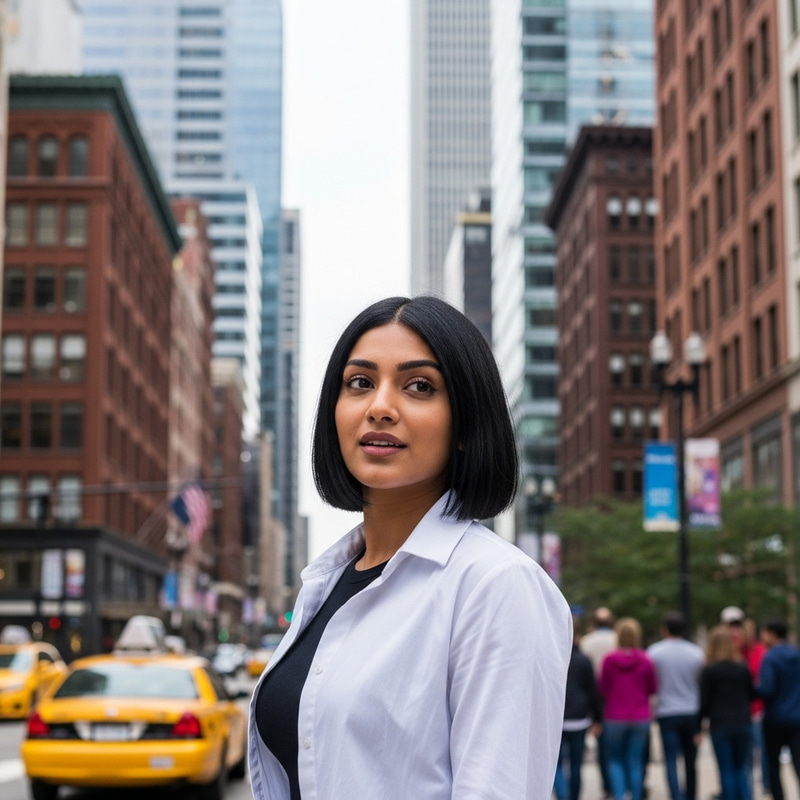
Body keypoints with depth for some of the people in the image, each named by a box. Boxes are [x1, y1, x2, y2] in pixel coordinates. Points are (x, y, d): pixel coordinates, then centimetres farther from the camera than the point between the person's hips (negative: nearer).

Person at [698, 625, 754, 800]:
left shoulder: (709, 670, -7)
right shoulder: (743, 668, 2)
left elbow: (704, 701, -6)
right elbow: (751, 695, 10)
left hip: (720, 726, -3)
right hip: (742, 724, 3)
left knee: (726, 771, 2)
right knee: (742, 769, 12)